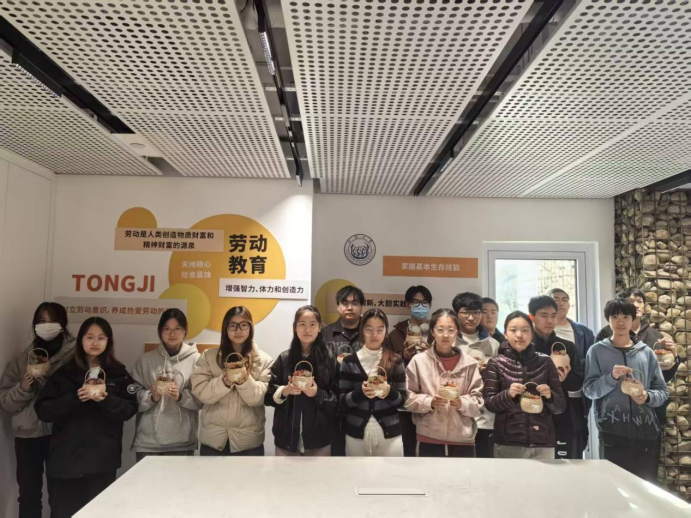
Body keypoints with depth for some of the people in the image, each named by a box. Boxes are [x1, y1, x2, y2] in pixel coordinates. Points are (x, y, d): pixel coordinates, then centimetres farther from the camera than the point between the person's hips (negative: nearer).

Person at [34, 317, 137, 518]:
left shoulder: (119, 374, 5)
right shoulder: (64, 373, 7)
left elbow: (130, 409, -2)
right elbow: (43, 411, 0)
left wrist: (106, 400, -19)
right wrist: (75, 398, -15)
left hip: (102, 461, 0)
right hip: (65, 460, 1)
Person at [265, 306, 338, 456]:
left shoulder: (329, 359, -2)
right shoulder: (284, 358, 2)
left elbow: (337, 400, 0)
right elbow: (268, 396, 5)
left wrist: (318, 394, -17)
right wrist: (285, 390, -14)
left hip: (319, 438, -1)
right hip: (286, 437, 1)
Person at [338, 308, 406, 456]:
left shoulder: (395, 360, 2)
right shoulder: (350, 361, 0)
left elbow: (402, 399, 2)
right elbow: (342, 400, -2)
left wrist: (389, 392, -18)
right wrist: (360, 392, -20)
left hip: (389, 434, 0)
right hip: (356, 433, 0)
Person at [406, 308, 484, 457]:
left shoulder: (470, 364, 2)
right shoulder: (419, 361, -1)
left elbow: (479, 401, 2)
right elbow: (408, 398, 0)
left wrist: (462, 403, -17)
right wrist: (429, 402, -16)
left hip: (463, 440, 1)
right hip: (429, 440, -1)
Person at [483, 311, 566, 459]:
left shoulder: (545, 362, 4)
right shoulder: (496, 363, 1)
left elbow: (561, 406, 6)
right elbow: (489, 403, -3)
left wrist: (550, 396, -14)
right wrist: (508, 394, -20)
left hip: (543, 443, 1)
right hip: (508, 443, -1)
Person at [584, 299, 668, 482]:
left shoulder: (647, 352, 9)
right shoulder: (597, 351, 3)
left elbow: (663, 391, 9)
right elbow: (589, 390, -3)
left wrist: (648, 397, -11)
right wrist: (612, 377, -18)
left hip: (646, 431, 2)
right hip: (612, 433, -2)